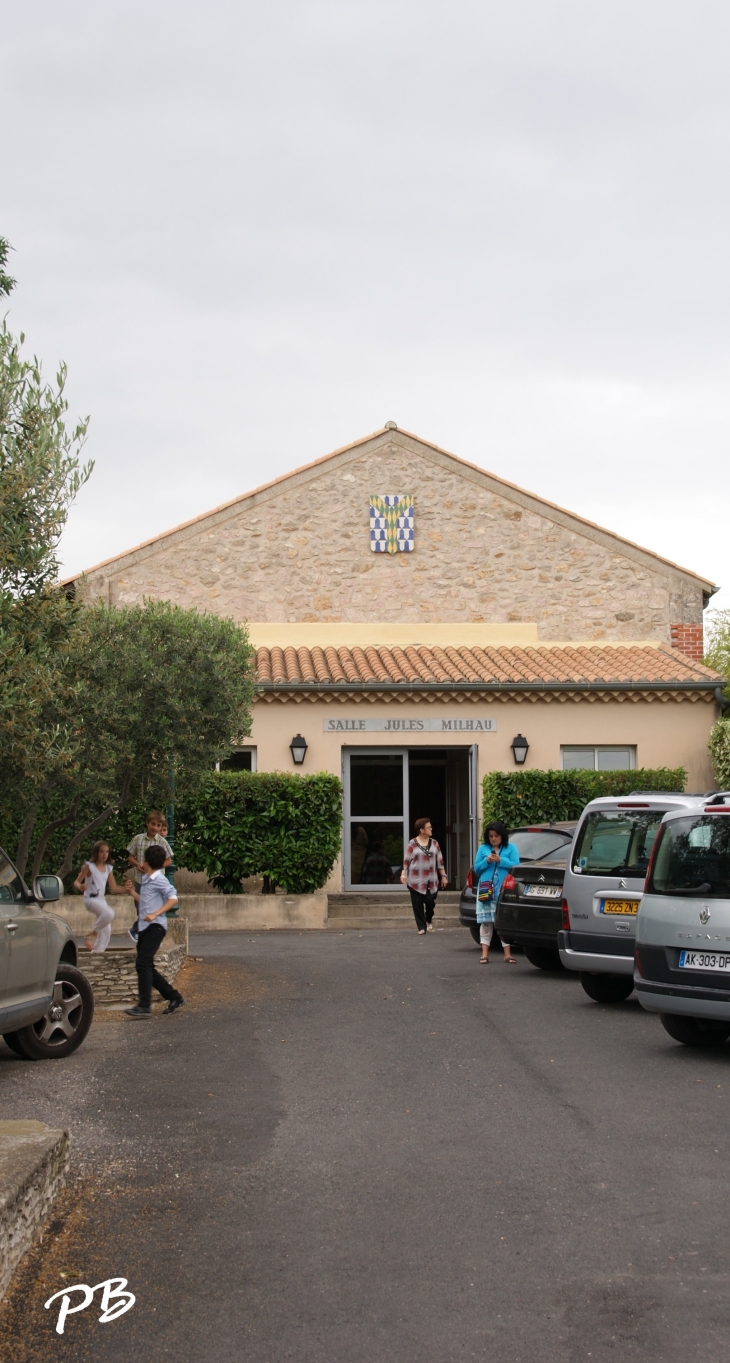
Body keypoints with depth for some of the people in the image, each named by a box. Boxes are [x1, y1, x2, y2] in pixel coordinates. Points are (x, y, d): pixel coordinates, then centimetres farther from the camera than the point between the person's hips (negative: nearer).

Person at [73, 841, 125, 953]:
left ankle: (97, 952, 15)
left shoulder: (108, 868, 7)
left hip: (102, 900, 7)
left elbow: (114, 888, 8)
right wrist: (80, 887, -30)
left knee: (106, 930, 4)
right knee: (109, 913, -31)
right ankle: (92, 934, -12)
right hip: (90, 899, -7)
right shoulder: (89, 866, -8)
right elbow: (76, 882, -7)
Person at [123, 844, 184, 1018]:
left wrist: (155, 914, -26)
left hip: (155, 926, -10)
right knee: (146, 966, 11)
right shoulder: (146, 880, 18)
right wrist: (132, 892, 19)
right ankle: (174, 997, 20)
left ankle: (144, 1007, -22)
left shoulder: (159, 880, -9)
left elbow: (173, 898, -19)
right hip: (144, 927, 10)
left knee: (143, 963, -18)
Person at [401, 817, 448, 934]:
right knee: (418, 904, 0)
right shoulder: (412, 844, -3)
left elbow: (440, 861, 10)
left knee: (430, 901, -4)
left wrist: (443, 876, 8)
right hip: (416, 880, -2)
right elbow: (406, 860, -2)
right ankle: (421, 927, 9)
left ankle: (429, 920, 24)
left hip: (431, 880, 2)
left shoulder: (434, 843, 7)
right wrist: (403, 874, -12)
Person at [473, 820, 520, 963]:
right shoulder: (483, 848, 12)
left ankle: (508, 954, 1)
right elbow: (476, 868, 10)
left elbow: (515, 866, -3)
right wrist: (487, 861, -8)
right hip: (486, 890, 2)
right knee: (486, 921, 0)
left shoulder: (510, 848, 6)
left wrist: (500, 860, -13)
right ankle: (485, 954, 1)